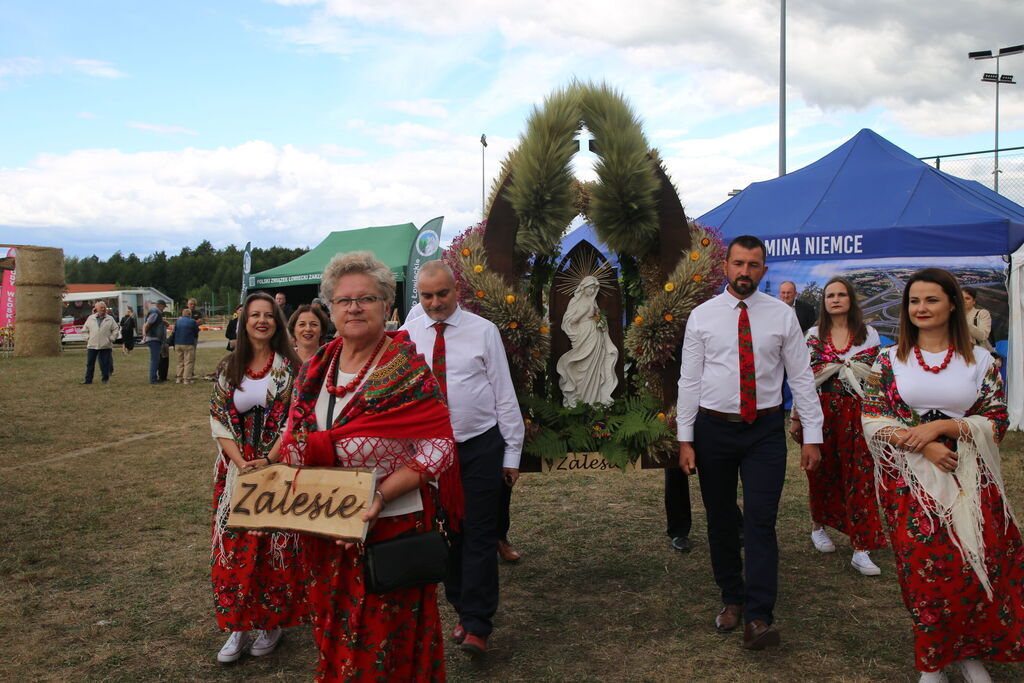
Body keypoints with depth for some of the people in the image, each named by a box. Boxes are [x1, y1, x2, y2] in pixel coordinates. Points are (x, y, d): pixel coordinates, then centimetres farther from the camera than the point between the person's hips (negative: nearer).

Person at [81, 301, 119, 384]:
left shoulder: (110, 319, 5)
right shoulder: (90, 318, 9)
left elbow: (115, 330, 7)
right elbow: (85, 329, 14)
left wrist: (111, 338, -1)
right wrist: (87, 338, 4)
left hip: (105, 345, -1)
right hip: (92, 345, 1)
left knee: (105, 363, 2)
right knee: (90, 363, 3)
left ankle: (105, 379, 12)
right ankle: (88, 379, 9)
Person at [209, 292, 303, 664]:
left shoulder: (289, 367, -3)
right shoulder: (228, 368, 5)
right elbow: (219, 419, 2)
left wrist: (267, 462, -16)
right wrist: (241, 462, -11)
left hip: (277, 468, -3)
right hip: (236, 468, 3)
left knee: (276, 546, 3)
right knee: (234, 545, 4)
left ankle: (272, 622, 18)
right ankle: (238, 626, 16)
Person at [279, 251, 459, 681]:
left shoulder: (407, 371, -13)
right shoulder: (316, 369, 5)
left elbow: (438, 448, -15)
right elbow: (294, 441, 13)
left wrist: (382, 494, -24)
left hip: (391, 527, -5)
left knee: (383, 643, 8)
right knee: (334, 636, 19)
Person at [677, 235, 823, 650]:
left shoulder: (782, 315, -1)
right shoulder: (702, 316, 0)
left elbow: (801, 377, 0)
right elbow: (689, 380, 1)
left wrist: (812, 436, -4)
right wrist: (685, 439, -3)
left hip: (765, 429, -1)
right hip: (714, 428, 1)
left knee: (760, 522, -7)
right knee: (720, 521, 11)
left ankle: (758, 618, -2)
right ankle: (732, 599, 29)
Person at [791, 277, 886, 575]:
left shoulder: (869, 334, 7)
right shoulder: (813, 335, 7)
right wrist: (796, 417, 1)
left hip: (856, 413, 0)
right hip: (820, 411, 0)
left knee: (860, 476, -4)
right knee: (821, 472, 9)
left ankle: (861, 549, -1)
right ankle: (818, 526, 32)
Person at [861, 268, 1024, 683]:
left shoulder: (980, 361, 4)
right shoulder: (889, 361, 3)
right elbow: (873, 421, -2)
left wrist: (940, 426, -16)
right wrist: (923, 444, -16)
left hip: (970, 481, 1)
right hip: (910, 480, 0)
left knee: (978, 569, -2)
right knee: (924, 571, 1)